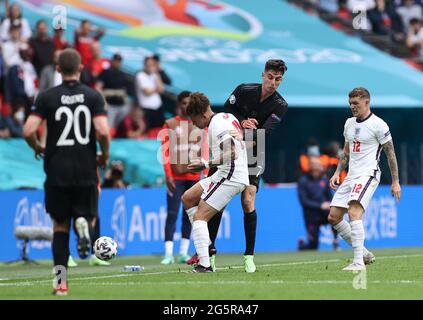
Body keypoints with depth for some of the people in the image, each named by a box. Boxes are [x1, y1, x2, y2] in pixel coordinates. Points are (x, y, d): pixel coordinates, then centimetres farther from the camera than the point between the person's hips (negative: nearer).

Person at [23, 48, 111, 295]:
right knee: (88, 216, 18)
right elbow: (103, 131, -13)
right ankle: (83, 224, -20)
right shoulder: (93, 96, -3)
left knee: (60, 226, 12)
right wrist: (105, 155, 6)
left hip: (57, 172, 0)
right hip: (86, 171, 0)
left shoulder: (47, 97, -2)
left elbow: (28, 131, -10)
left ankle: (61, 282, 2)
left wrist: (38, 148, 11)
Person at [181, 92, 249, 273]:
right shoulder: (227, 117, 14)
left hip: (230, 176, -10)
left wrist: (205, 164, -24)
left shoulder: (216, 125, -16)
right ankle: (205, 246, 13)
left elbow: (231, 154, -26)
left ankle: (204, 265, -17)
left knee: (199, 216, -11)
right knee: (187, 198, 15)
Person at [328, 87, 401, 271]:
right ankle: (364, 254, 15)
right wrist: (337, 173, 14)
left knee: (354, 213, -27)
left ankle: (358, 262, -29)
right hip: (351, 176, 9)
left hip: (368, 174, -8)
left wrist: (395, 182, -6)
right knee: (333, 217, 3)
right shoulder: (349, 123, 15)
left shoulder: (378, 125, -7)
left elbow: (390, 154, -4)